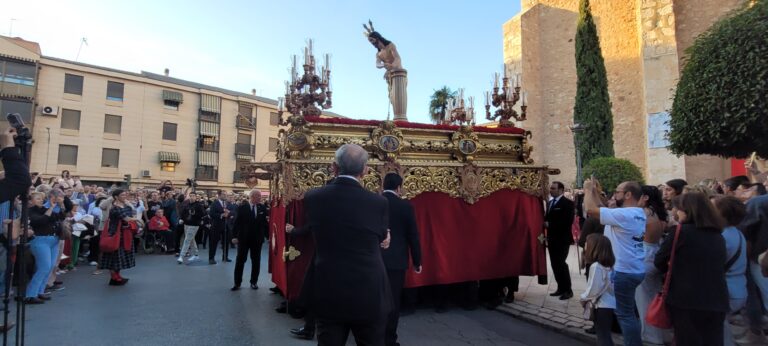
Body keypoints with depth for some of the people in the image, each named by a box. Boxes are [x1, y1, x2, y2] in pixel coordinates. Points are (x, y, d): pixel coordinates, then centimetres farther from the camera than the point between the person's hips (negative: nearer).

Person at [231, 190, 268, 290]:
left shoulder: (262, 208, 0)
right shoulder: (242, 207, -5)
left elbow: (265, 222, 2)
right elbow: (237, 222, -5)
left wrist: (268, 235, 0)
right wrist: (234, 236, -9)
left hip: (257, 239, 2)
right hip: (243, 238, -2)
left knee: (256, 261, 9)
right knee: (240, 261, 6)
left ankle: (254, 282, 21)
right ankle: (237, 283, 15)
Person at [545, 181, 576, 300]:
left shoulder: (568, 203, -10)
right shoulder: (549, 202, 15)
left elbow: (567, 221, -20)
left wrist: (549, 224, -18)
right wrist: (545, 222, -4)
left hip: (562, 239, -7)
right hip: (552, 239, 7)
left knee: (561, 264, -7)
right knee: (555, 264, 9)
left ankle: (568, 290, 6)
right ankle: (561, 288, 19)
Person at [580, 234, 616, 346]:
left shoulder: (596, 266, -22)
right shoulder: (608, 264, 5)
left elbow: (594, 289, -21)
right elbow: (601, 286, 10)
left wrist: (582, 298, -4)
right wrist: (586, 297, 11)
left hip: (603, 306, -9)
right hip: (610, 304, 9)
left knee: (602, 335, 1)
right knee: (605, 334, 20)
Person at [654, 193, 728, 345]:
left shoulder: (681, 231, -10)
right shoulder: (718, 236, 8)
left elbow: (659, 261, -2)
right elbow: (720, 267, 21)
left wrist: (672, 271, 18)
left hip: (686, 299, -5)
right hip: (717, 300, 5)